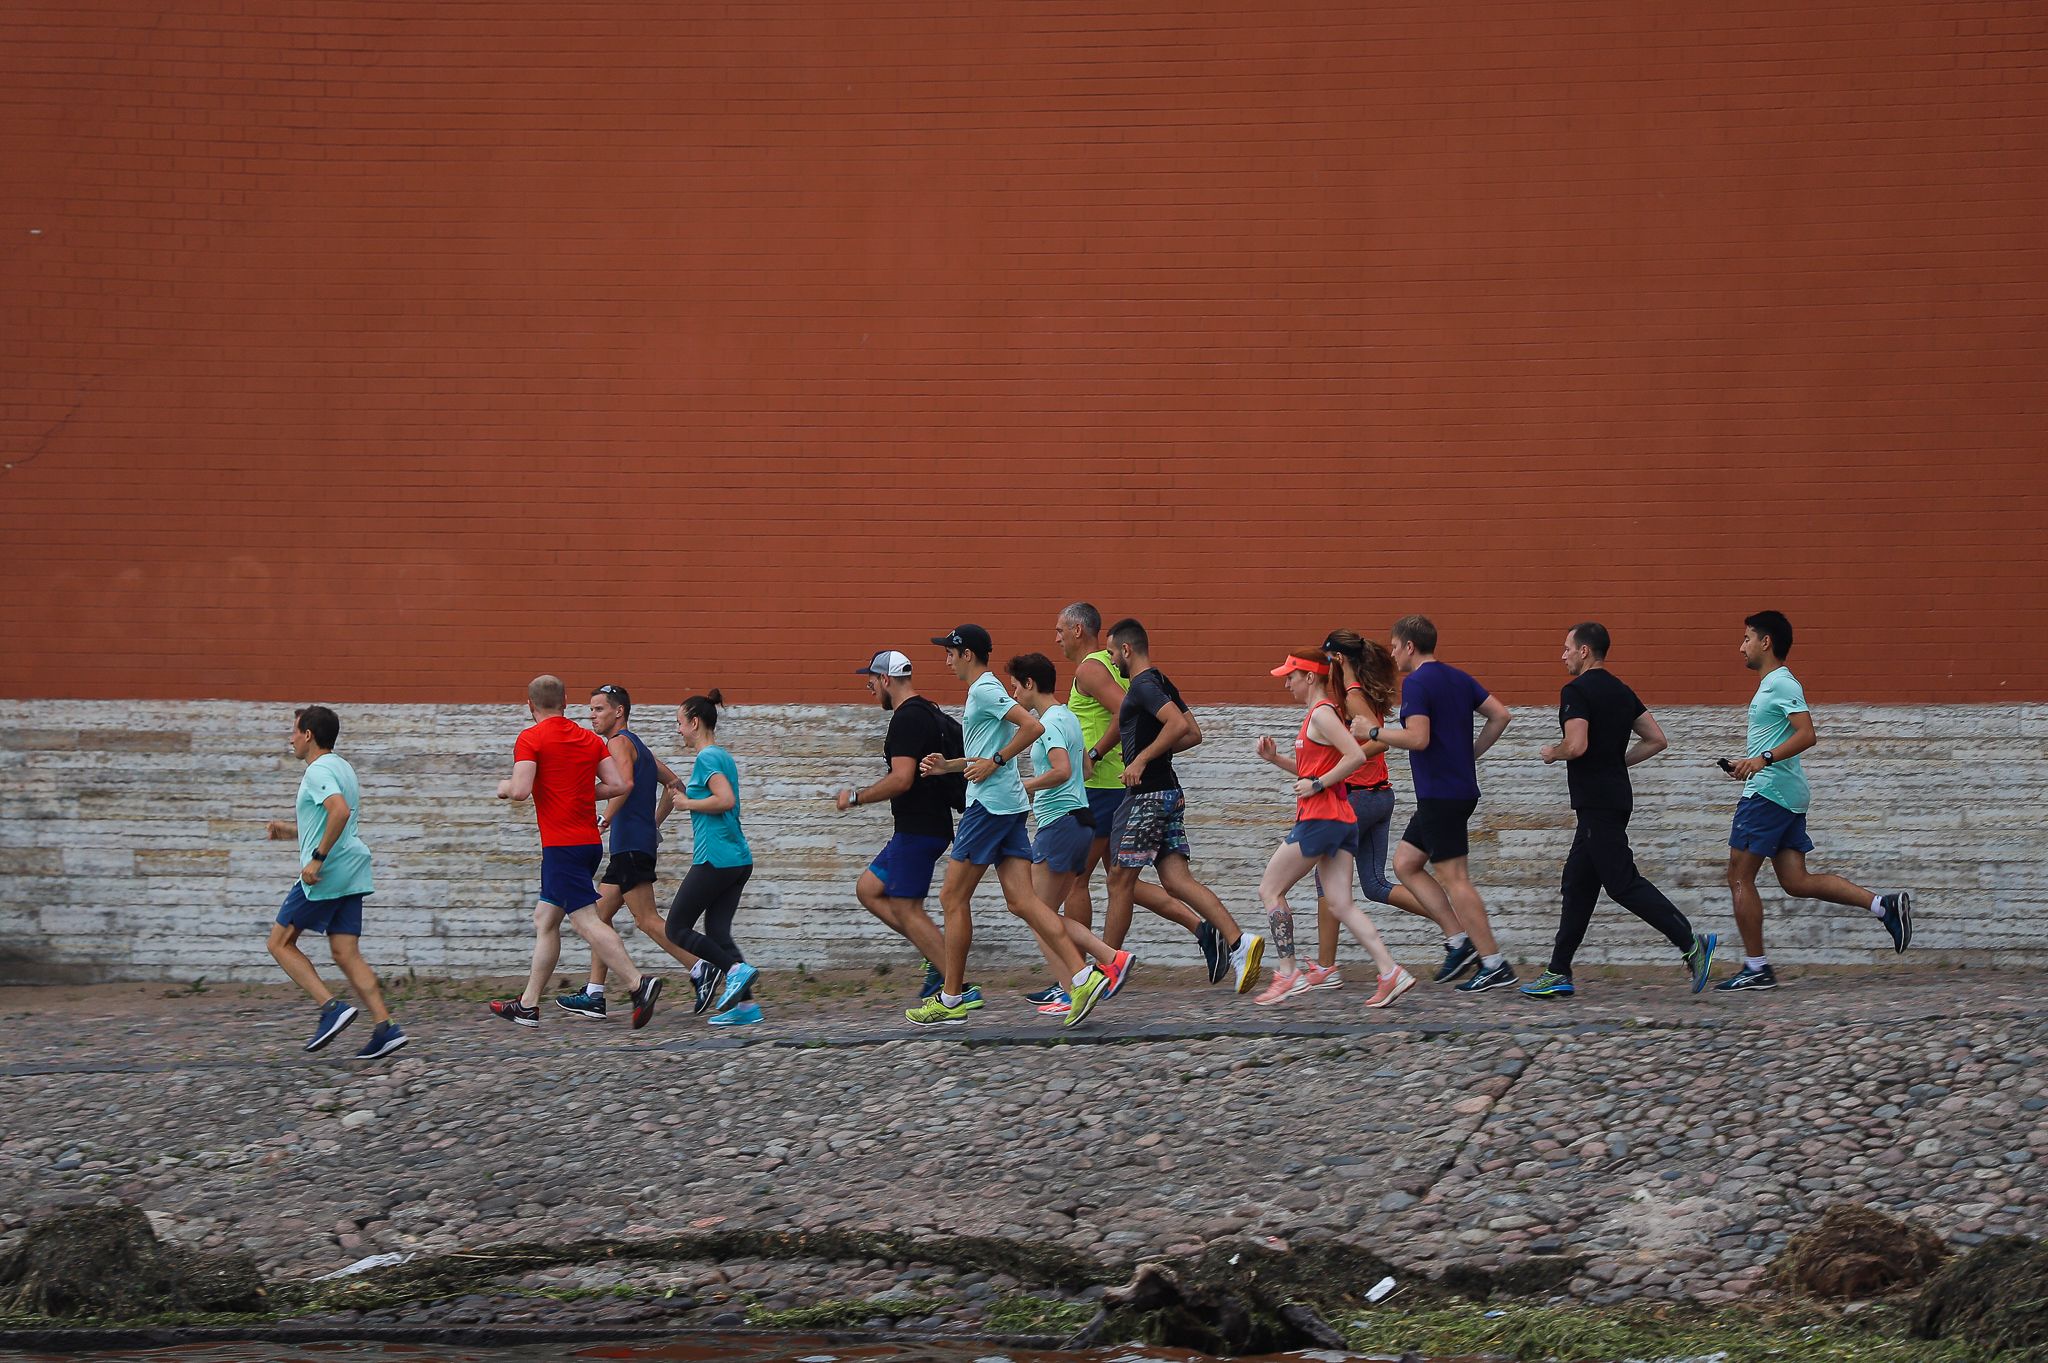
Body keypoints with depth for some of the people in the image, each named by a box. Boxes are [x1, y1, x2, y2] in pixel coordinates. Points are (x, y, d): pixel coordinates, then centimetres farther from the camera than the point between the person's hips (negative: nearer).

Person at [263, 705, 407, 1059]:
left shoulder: (318, 771, -11)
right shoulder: (343, 768, 20)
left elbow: (340, 811, -28)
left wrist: (317, 858, -24)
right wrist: (290, 829, 30)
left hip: (324, 875, -9)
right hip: (352, 874, 9)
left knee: (280, 942, 3)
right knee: (346, 953, 5)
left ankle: (332, 1006, -11)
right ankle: (384, 1027, -7)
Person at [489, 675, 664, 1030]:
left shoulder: (531, 738, -8)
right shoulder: (591, 739, 11)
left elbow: (520, 790, -17)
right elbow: (620, 785, 5)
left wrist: (505, 787, 5)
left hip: (561, 845, -8)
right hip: (589, 841, 8)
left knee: (585, 920, -12)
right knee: (544, 919, 16)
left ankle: (639, 984, -25)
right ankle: (528, 1005, 21)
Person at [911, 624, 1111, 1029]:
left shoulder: (984, 691, -11)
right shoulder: (985, 692, 20)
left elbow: (1032, 726, -23)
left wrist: (995, 762, -17)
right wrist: (949, 765, 21)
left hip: (989, 806, -10)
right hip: (1009, 806, 10)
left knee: (953, 898, -1)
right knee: (1021, 901, 1)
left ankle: (950, 1000, 5)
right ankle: (1081, 977, -13)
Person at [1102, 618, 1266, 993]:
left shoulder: (1143, 686, -13)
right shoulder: (1162, 685, 17)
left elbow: (1179, 725, -26)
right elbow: (1194, 734, 20)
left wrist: (1143, 758, -19)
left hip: (1146, 794, -9)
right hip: (1169, 791, 9)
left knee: (1120, 880, 1)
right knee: (1177, 879, 1)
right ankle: (1238, 941, -15)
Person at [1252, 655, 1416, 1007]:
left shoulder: (1322, 714, -11)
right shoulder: (1321, 713, 18)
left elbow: (1356, 756, -23)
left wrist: (1317, 784, -17)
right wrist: (1276, 758, 15)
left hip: (1319, 818, -10)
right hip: (1341, 820, 10)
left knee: (1269, 890, 1)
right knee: (1341, 905, 3)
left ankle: (1288, 975, 1)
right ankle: (1391, 973, -8)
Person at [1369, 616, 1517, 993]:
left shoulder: (1416, 683, -14)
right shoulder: (1458, 679, 13)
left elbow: (1417, 738, -24)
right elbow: (1500, 715, 11)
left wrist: (1375, 732, -10)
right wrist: (1471, 755, 17)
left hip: (1440, 795, -10)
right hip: (1462, 788, 10)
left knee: (1454, 878, -6)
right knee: (1405, 864, 15)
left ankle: (1494, 964, -7)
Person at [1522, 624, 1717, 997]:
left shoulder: (1576, 692, -13)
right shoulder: (1620, 691, 14)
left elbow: (1577, 745, -25)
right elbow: (1656, 740, 14)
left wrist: (1553, 753, -4)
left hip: (1597, 802, -10)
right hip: (1615, 795, 10)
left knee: (1623, 883, -10)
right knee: (1577, 886, 12)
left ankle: (1690, 943, -18)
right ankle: (1559, 974, 14)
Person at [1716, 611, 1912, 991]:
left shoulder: (1781, 684, -10)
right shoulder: (1772, 685, 21)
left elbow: (1806, 735, -22)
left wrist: (1763, 759, -30)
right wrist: (1749, 766, 25)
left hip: (1767, 792, -10)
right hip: (1787, 793, 10)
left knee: (1740, 876, -4)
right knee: (1796, 881, 4)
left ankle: (1755, 968, -2)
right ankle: (1884, 905, -2)